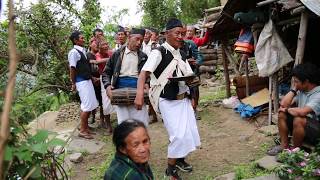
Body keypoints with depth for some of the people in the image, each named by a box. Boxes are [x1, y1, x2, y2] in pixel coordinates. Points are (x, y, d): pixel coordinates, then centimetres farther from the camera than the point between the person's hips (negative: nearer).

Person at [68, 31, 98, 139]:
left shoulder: (83, 51, 11)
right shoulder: (74, 52, -13)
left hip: (87, 80, 9)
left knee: (91, 105, 14)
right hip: (81, 82, -9)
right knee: (87, 106, -6)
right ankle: (82, 130, 6)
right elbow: (72, 69, -13)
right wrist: (73, 83, -10)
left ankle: (85, 126, 28)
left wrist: (92, 77, 13)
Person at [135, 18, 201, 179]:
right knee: (179, 135, -11)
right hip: (168, 101, -7)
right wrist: (140, 94, -40)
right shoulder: (158, 53, -13)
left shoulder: (181, 54, 11)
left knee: (190, 132, 12)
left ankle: (179, 158, 38)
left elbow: (190, 74, 17)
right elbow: (144, 73, -24)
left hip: (184, 99, 8)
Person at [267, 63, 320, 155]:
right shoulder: (301, 91, 3)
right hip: (303, 127, 8)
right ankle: (284, 145, -1)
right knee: (282, 114, -5)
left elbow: (302, 112, -36)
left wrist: (287, 110, -17)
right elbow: (283, 104, -2)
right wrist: (294, 89, -5)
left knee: (298, 120, -34)